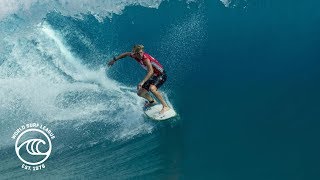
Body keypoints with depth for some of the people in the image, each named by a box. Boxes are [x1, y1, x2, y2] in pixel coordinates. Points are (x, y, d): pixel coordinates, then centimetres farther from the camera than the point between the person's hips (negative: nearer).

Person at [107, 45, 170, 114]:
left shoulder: (145, 58, -29)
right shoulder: (134, 55, -7)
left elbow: (151, 71, -42)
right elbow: (126, 54, 14)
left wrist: (142, 82, -50)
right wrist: (114, 59, 18)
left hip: (161, 75, -8)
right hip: (153, 76, 8)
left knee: (152, 88, -36)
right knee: (140, 93, 9)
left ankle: (165, 106, -26)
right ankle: (152, 101, 37)